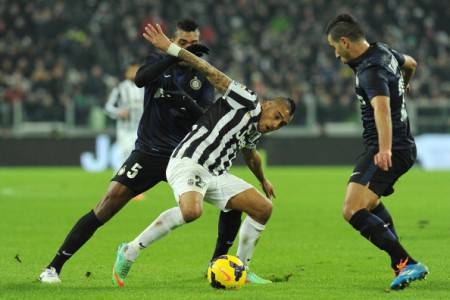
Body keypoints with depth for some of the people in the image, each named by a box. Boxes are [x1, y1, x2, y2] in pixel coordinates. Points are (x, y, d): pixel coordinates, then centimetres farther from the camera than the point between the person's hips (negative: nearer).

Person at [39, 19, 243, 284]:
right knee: (110, 202, -18)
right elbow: (140, 79, -22)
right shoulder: (160, 61, 1)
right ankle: (55, 266, -14)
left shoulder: (204, 76, 5)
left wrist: (188, 103, -26)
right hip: (149, 152, -3)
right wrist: (176, 56, -32)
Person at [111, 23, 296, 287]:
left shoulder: (256, 133, 20)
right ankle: (130, 252, -24)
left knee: (264, 208, 4)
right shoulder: (248, 103, -5)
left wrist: (263, 180, 60)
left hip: (215, 176, 9)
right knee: (192, 211, -38)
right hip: (188, 163, -9)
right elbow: (212, 73, -13)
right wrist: (170, 48, -19)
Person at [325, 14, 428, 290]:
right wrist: (404, 84, 53)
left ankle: (407, 264, -29)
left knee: (353, 211, -23)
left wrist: (385, 150, -52)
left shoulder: (371, 71, -22)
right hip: (404, 147, 11)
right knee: (371, 203, 33)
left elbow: (381, 108, -39)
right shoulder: (384, 52, 8)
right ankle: (400, 263, 38)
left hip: (390, 152, -11)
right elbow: (410, 63, 31)